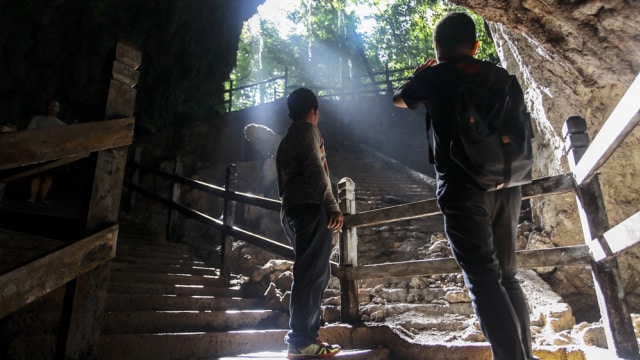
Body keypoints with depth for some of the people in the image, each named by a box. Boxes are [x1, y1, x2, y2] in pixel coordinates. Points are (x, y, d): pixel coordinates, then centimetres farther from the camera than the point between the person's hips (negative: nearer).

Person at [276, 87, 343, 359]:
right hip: (309, 208, -10)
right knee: (311, 275, -11)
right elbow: (314, 170, -13)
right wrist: (332, 207, -18)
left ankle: (306, 337, 10)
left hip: (292, 210, 10)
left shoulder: (287, 139, 28)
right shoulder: (307, 129, 1)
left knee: (315, 274, 10)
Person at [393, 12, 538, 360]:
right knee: (506, 274, 14)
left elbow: (398, 99, 24)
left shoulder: (433, 76, 3)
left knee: (483, 278, -5)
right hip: (506, 185, 5)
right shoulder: (499, 75, 13)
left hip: (463, 188, -5)